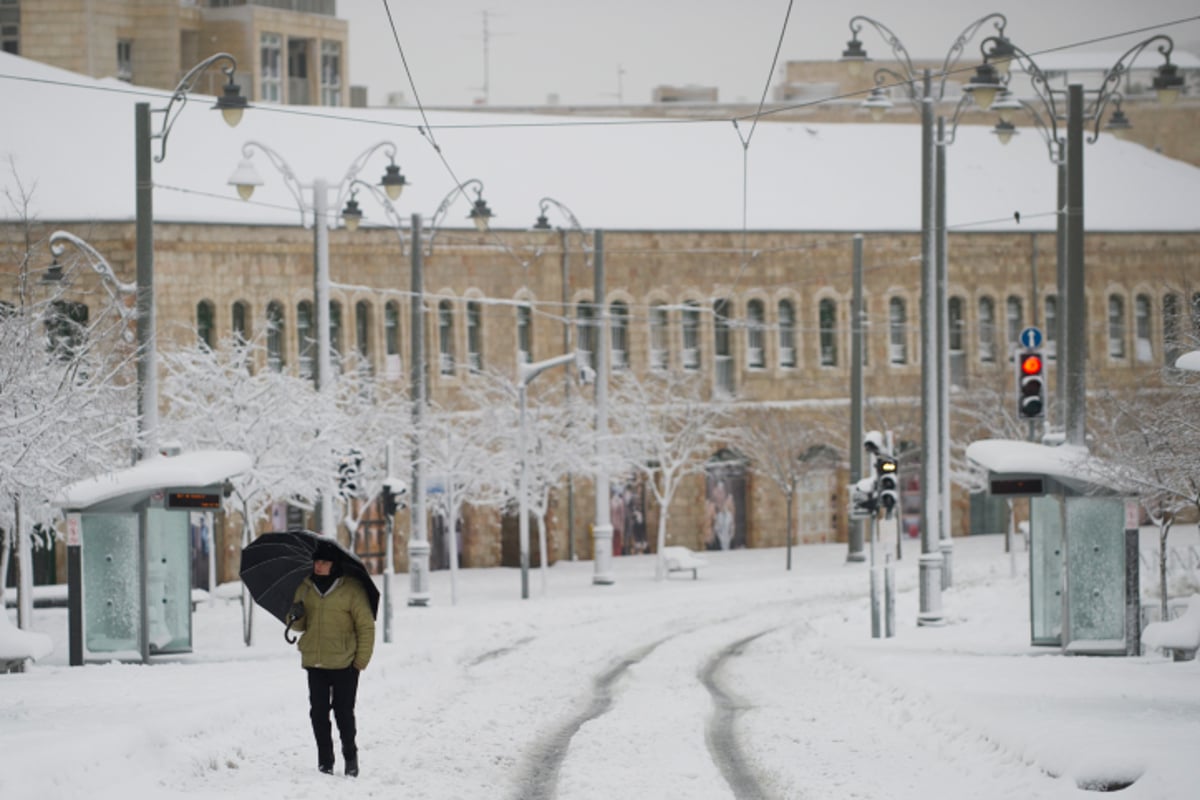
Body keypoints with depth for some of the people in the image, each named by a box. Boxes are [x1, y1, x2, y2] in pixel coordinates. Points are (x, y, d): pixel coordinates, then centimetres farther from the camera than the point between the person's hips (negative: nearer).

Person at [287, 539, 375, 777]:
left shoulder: (351, 589, -5)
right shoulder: (305, 588, 8)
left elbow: (366, 626, -2)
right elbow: (298, 626, 17)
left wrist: (361, 661, -5)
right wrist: (296, 617, -7)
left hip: (343, 664, -4)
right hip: (314, 663, 4)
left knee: (343, 712, -1)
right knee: (318, 713, 1)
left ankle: (350, 755, 21)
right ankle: (325, 762, 9)